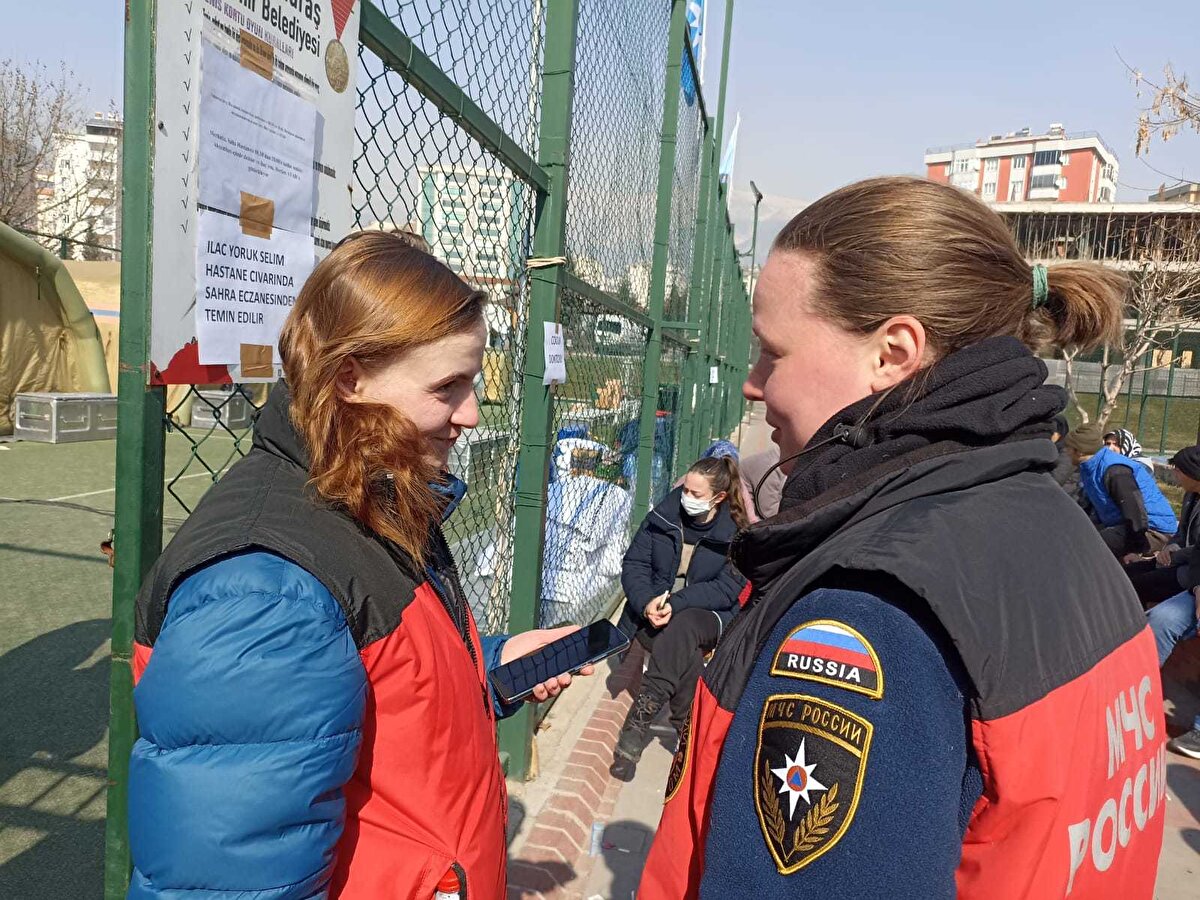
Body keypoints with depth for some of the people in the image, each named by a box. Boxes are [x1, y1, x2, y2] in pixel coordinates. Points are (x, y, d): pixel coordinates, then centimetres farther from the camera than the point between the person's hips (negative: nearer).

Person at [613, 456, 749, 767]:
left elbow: (728, 588, -13)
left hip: (707, 616, -2)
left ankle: (642, 714, -38)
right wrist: (646, 602, -21)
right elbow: (634, 563, 0)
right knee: (686, 654, -32)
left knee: (682, 627, -38)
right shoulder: (662, 516, 0)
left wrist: (677, 603, -26)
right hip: (653, 610, 2)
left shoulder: (736, 533, -6)